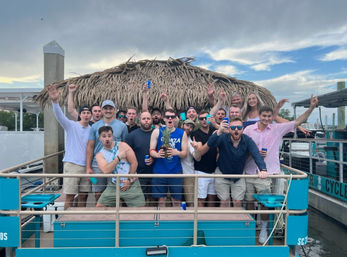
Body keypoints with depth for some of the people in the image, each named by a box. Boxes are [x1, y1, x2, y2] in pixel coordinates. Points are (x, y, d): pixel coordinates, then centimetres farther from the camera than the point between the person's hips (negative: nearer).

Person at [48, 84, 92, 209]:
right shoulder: (71, 125, -1)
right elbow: (59, 116, -18)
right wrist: (55, 101, -36)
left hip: (86, 166, 4)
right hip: (72, 165, -3)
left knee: (83, 196, 11)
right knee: (69, 197, -1)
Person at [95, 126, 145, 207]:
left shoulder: (122, 146, -4)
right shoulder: (99, 155, 1)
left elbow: (134, 163, -6)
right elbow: (106, 171, -17)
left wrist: (129, 180, -9)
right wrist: (118, 158, -21)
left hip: (131, 184, -2)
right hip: (113, 186, 2)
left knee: (140, 208, -6)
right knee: (99, 206, -3)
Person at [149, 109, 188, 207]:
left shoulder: (182, 133, 4)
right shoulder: (157, 132, 3)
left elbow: (185, 153, 2)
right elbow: (151, 150, 1)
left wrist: (177, 152, -20)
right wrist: (157, 154, -21)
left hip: (176, 171, 1)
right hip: (159, 171, 0)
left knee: (176, 200, 6)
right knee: (161, 200, 7)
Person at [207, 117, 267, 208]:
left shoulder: (247, 140, -15)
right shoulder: (223, 138, -21)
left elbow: (256, 155, -26)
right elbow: (210, 144, -39)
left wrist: (262, 169, -45)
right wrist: (219, 132, -58)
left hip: (239, 175, 2)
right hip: (222, 174, -1)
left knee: (237, 202, 7)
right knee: (224, 202, 8)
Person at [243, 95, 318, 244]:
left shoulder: (278, 129, 2)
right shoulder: (249, 129, 3)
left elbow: (298, 122, -1)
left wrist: (311, 107, -9)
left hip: (266, 173, -1)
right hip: (249, 171, 1)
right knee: (249, 200, 12)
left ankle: (263, 230, 24)